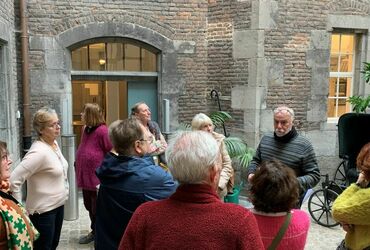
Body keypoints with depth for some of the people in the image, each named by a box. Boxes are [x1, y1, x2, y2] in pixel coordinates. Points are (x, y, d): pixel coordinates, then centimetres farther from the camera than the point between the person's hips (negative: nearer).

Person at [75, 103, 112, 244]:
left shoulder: (102, 130, -19)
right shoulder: (86, 129, 8)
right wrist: (79, 168, 19)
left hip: (98, 177, -9)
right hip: (86, 176, 9)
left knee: (98, 208, 5)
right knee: (89, 205, 20)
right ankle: (95, 232, 38)